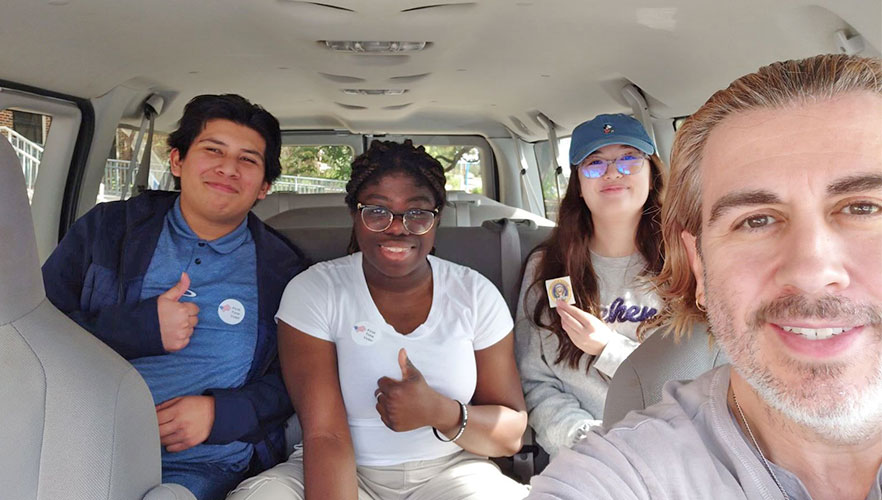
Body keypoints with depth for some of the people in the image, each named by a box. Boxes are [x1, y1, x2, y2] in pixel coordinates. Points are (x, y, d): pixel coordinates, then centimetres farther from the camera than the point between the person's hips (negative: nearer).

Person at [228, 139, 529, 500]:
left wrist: (441, 412, -23)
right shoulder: (311, 293, -8)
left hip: (451, 470, 2)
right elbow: (324, 433, -15)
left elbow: (512, 435, -4)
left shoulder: (477, 295, -3)